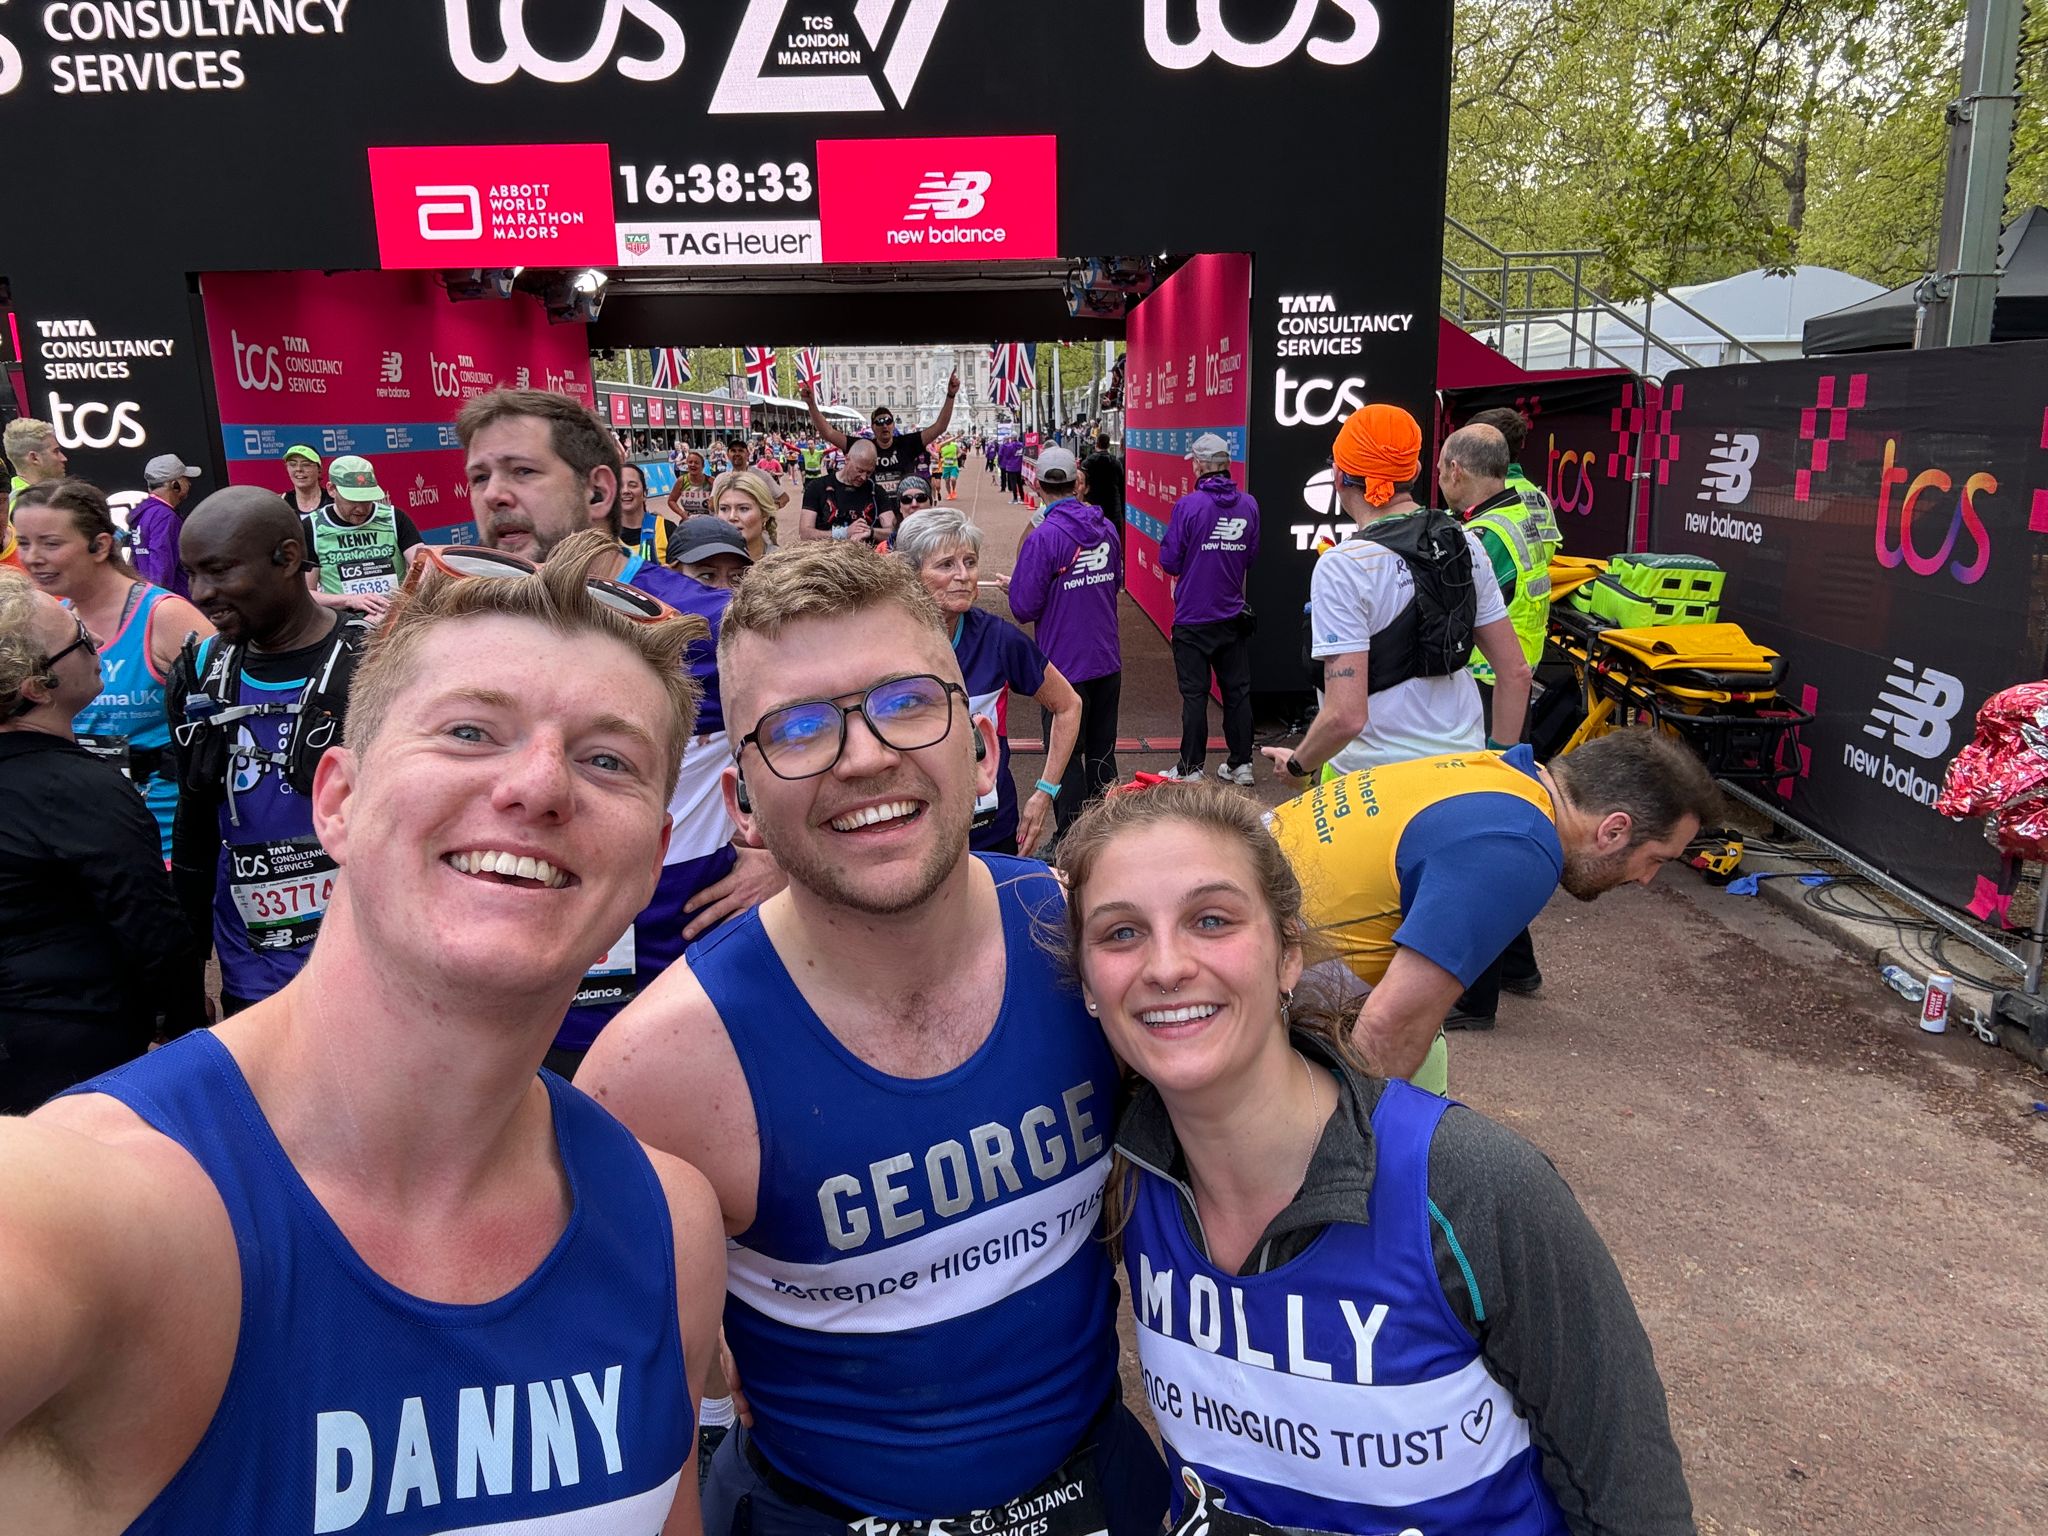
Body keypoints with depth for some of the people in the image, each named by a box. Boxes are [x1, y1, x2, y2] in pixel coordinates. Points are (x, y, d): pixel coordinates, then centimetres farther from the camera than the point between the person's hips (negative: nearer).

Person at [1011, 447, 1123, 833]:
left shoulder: (1043, 537, -18)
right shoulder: (1106, 528, 2)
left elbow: (1024, 608, -16)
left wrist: (1015, 581, 3)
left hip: (1065, 665, -6)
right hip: (1108, 660, 6)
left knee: (1066, 757, 4)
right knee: (1102, 750, 17)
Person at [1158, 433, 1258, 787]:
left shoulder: (1187, 505, -15)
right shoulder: (1249, 504, -1)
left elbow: (1169, 561, -11)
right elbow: (1251, 559, 9)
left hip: (1193, 616, -4)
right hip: (1234, 616, 4)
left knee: (1194, 694, 3)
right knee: (1237, 690, 12)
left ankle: (1191, 768, 9)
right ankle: (1241, 764, 20)